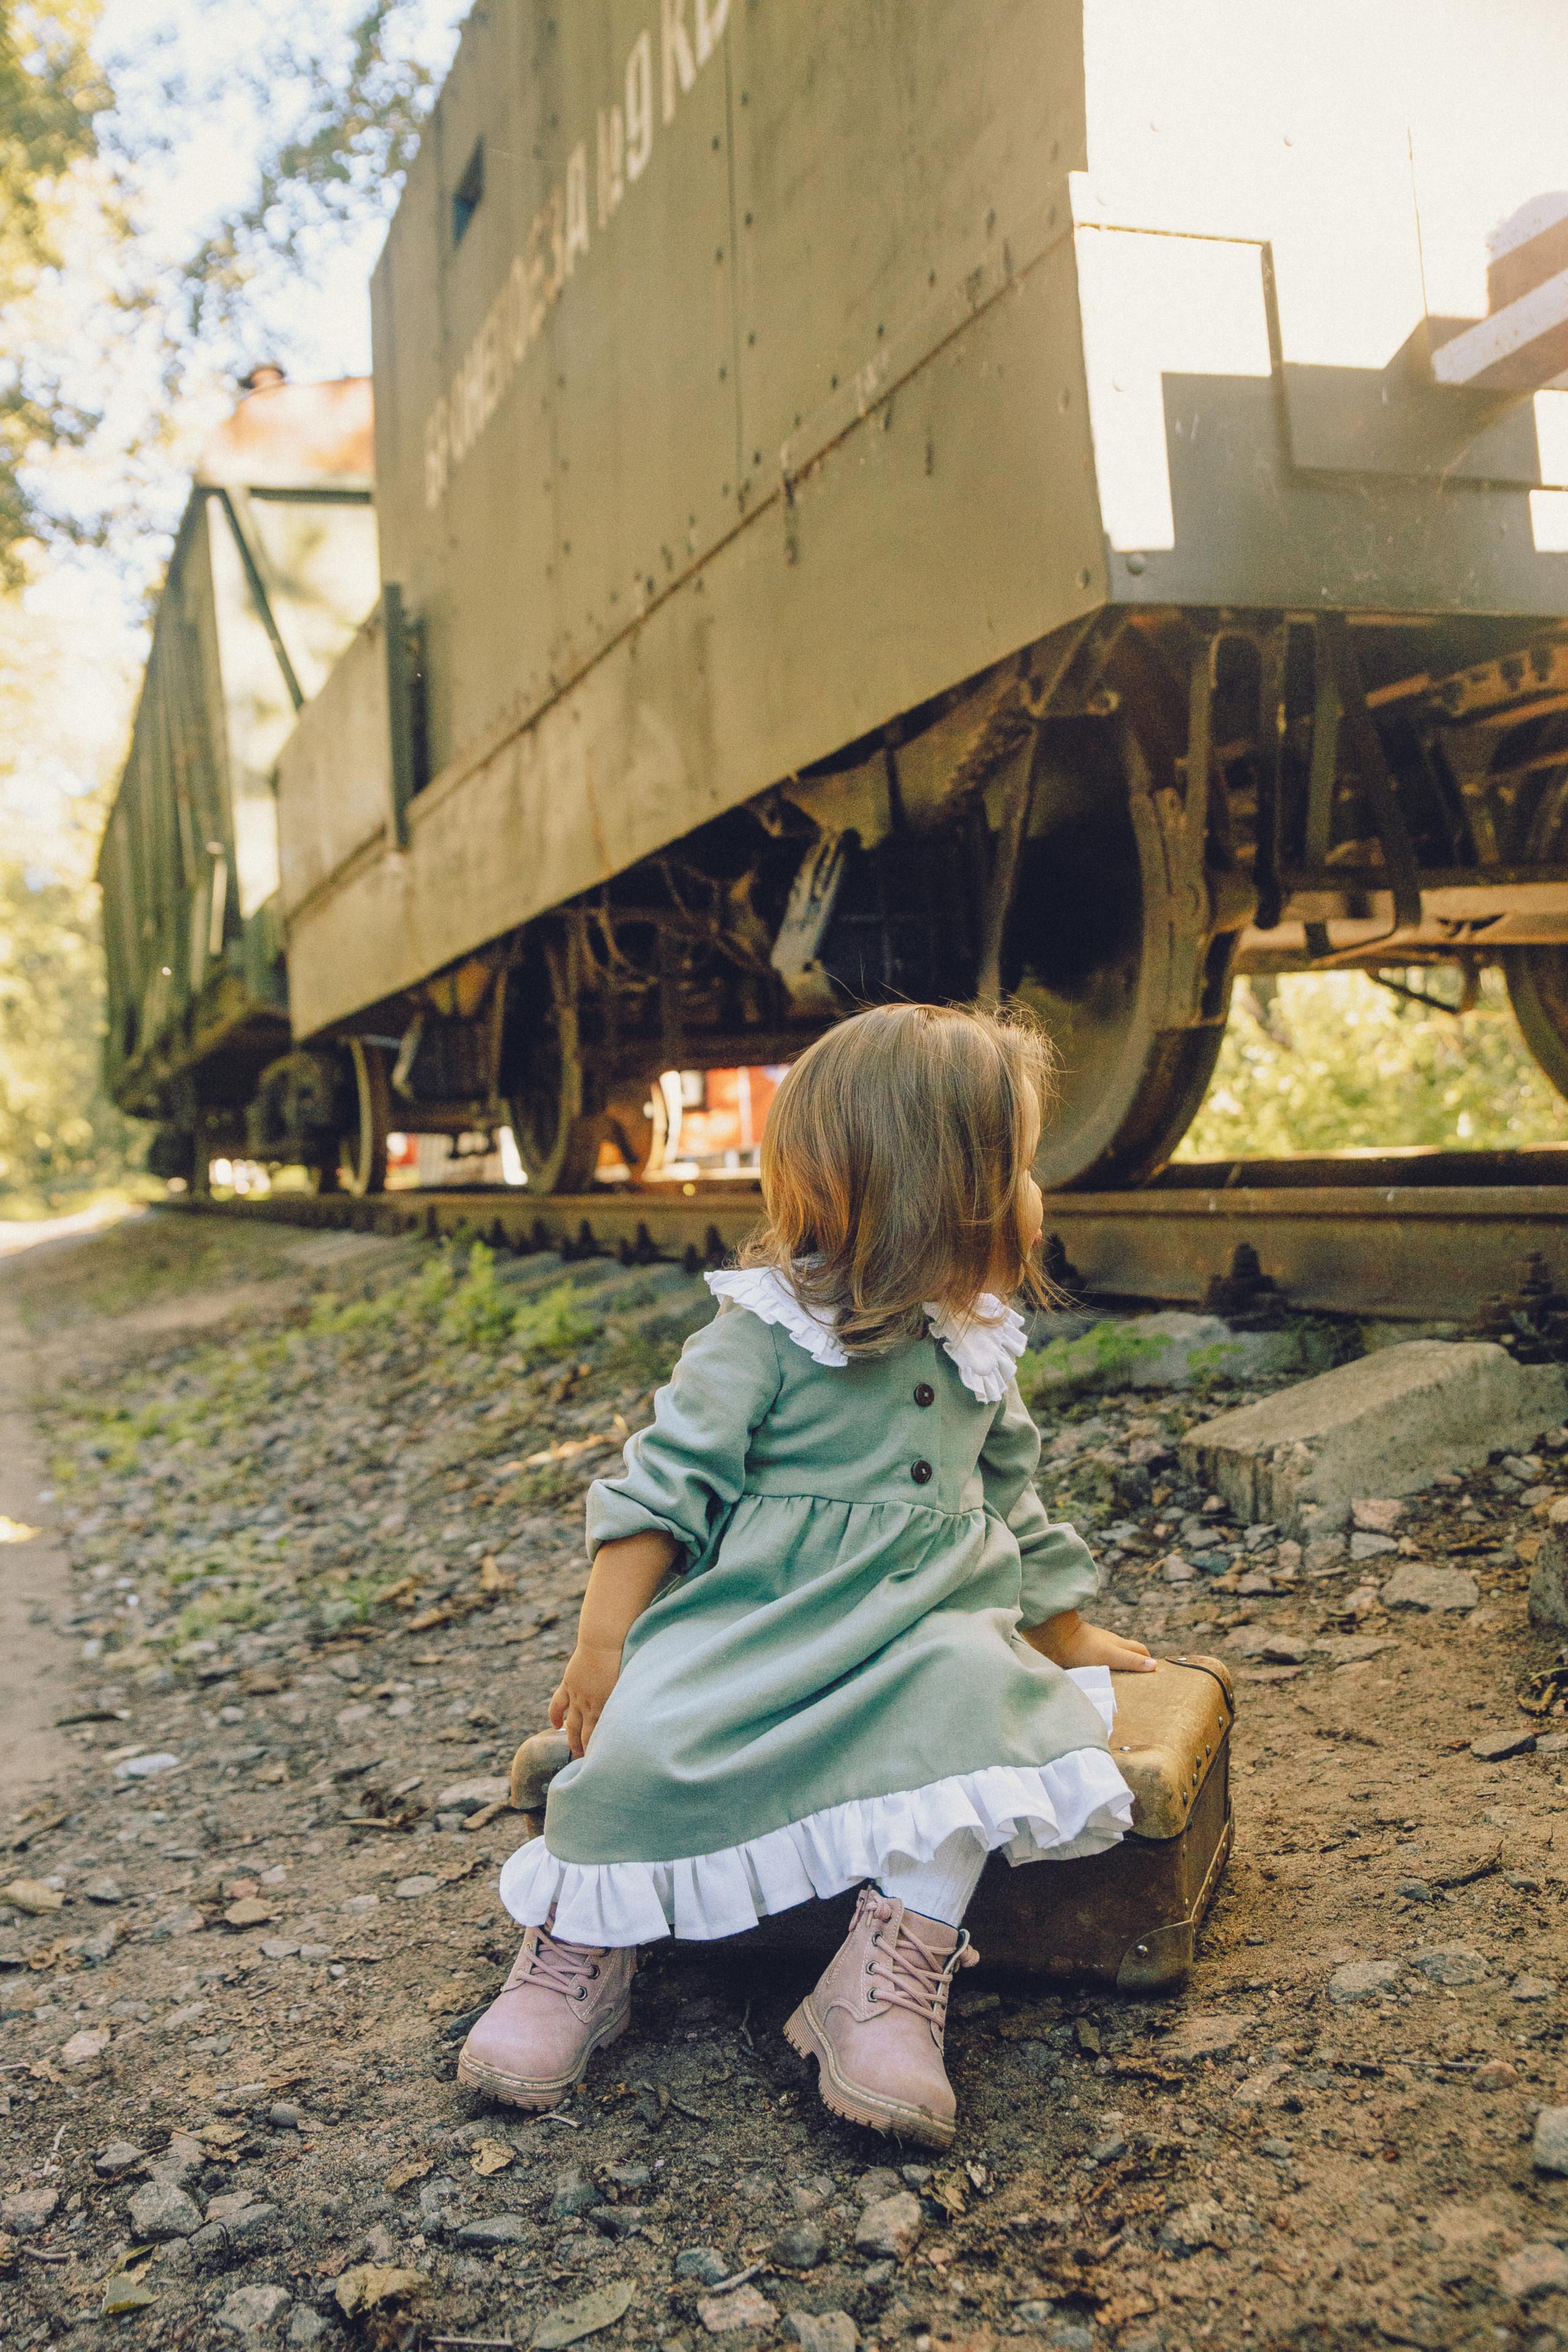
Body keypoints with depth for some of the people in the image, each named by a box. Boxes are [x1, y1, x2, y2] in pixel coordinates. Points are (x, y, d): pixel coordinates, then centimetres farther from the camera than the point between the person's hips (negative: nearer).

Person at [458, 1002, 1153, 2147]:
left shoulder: (978, 1353, 14)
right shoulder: (761, 1331, -5)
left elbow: (1013, 1510, 27)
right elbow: (665, 1482, -6)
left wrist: (1069, 1636, 31)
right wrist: (604, 1641, -11)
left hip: (924, 1623, 4)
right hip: (753, 1620, -4)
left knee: (971, 1701, -31)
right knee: (650, 1737, -29)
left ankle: (889, 1980, -23)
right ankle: (582, 1952, -3)